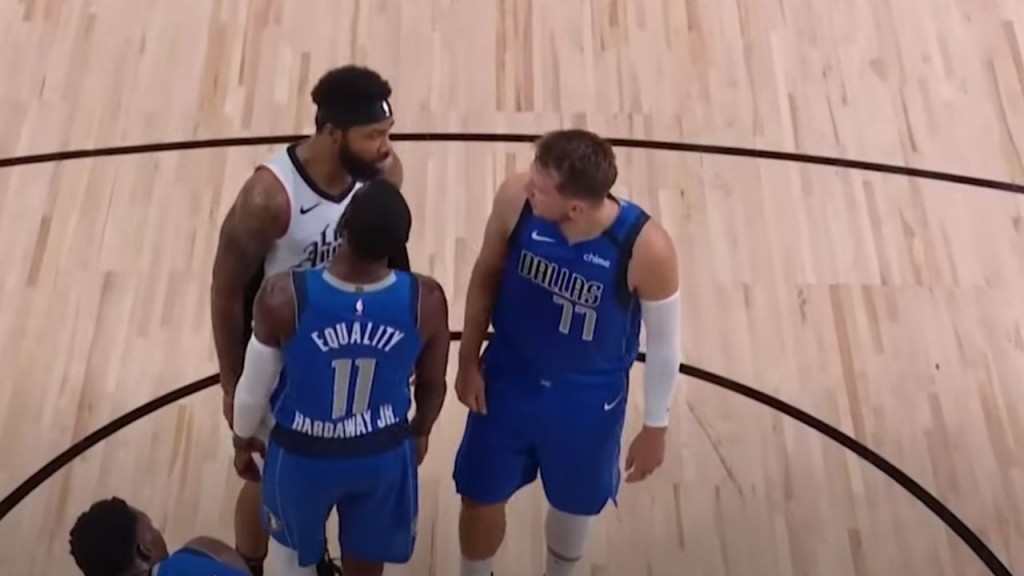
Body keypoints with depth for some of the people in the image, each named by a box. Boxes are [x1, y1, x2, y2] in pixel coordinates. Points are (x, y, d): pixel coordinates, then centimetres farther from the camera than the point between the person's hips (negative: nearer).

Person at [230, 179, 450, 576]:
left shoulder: (284, 296, -29)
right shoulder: (426, 300, -24)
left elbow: (256, 388, -12)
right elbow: (432, 385, -5)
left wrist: (243, 439, 10)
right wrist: (420, 433, 17)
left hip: (302, 455, -1)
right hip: (384, 455, 1)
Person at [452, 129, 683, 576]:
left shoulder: (646, 248, -31)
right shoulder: (516, 198, -24)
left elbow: (664, 341, -14)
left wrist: (655, 426, -4)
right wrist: (468, 360, 0)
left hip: (588, 401, -1)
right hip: (508, 380, 2)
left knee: (574, 505, 23)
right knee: (480, 499, 17)